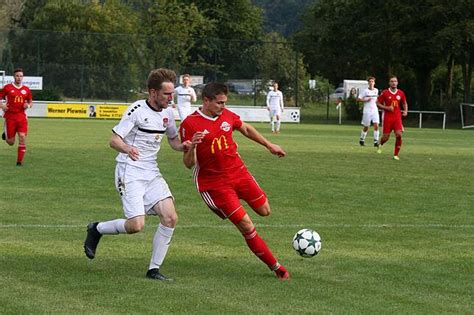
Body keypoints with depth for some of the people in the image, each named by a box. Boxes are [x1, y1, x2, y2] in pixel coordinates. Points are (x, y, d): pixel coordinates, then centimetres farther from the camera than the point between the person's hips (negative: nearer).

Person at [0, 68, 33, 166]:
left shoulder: (26, 90, 7)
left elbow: (30, 102, 18)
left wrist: (28, 105, -5)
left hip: (22, 117, 2)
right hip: (10, 116, -2)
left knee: (22, 137, -12)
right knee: (10, 142, 2)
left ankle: (19, 161, -4)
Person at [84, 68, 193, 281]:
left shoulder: (167, 113, 8)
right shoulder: (137, 110, -12)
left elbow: (173, 141, 23)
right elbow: (114, 140, -14)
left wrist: (184, 146, -1)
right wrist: (128, 148, -37)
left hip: (151, 172, 7)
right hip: (129, 171, -7)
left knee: (170, 217, -11)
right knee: (136, 225, -18)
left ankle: (154, 269, 0)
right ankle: (97, 229, 11)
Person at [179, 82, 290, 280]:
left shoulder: (227, 115, 1)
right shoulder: (189, 125, -15)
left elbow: (246, 129, 22)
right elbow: (188, 164, -15)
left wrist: (269, 145, 28)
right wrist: (192, 147, -36)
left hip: (239, 172, 6)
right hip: (214, 183, -6)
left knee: (264, 211, 6)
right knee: (246, 226, -8)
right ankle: (275, 267, 2)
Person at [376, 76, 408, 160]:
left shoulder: (401, 93, 5)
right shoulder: (385, 93, -4)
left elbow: (404, 103, 20)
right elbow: (378, 103, 0)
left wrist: (405, 111, 2)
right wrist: (387, 108, -14)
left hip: (397, 117, 2)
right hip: (387, 117, -2)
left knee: (399, 135, -15)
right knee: (386, 137, 0)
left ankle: (396, 155, -4)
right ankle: (380, 145, 38)